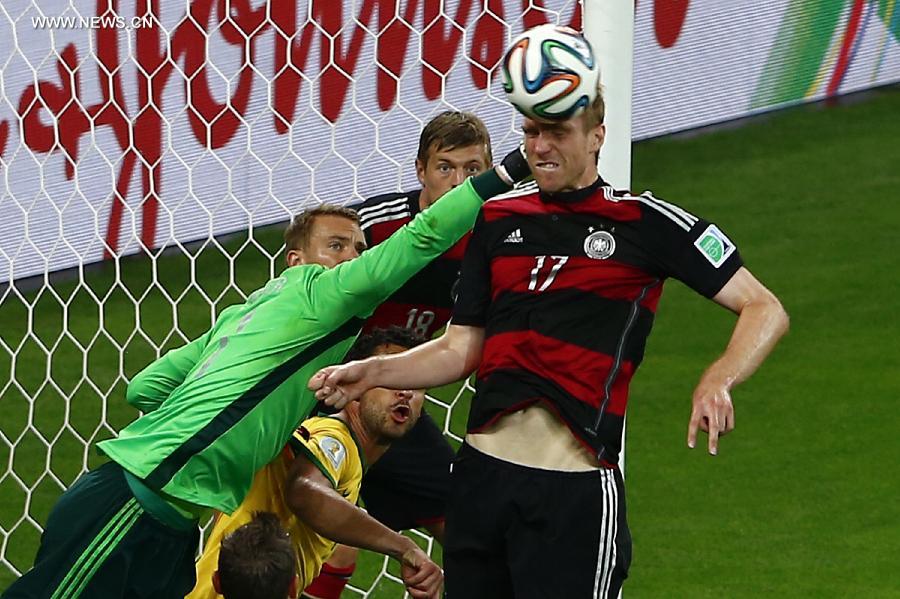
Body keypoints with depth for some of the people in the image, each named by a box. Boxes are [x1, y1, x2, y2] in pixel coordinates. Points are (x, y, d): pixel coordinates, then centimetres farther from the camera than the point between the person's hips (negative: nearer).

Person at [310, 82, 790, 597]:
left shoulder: (648, 223, 0)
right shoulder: (497, 219, 14)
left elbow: (765, 310, -1)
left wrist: (716, 384, -18)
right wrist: (373, 372, 2)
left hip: (574, 492, -5)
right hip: (481, 474, 5)